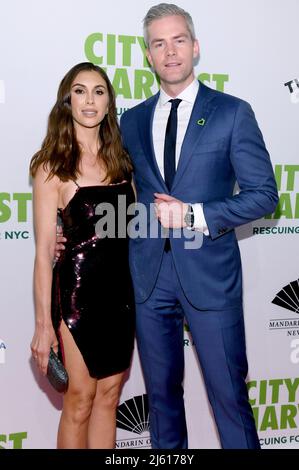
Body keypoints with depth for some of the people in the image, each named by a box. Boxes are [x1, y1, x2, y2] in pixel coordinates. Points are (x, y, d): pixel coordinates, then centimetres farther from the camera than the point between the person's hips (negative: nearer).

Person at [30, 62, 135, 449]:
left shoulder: (119, 158, 8)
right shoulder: (52, 166, -8)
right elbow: (44, 249, -10)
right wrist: (43, 323, -12)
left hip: (121, 287, 5)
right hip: (78, 290, -5)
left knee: (109, 395, 14)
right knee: (80, 400, 7)